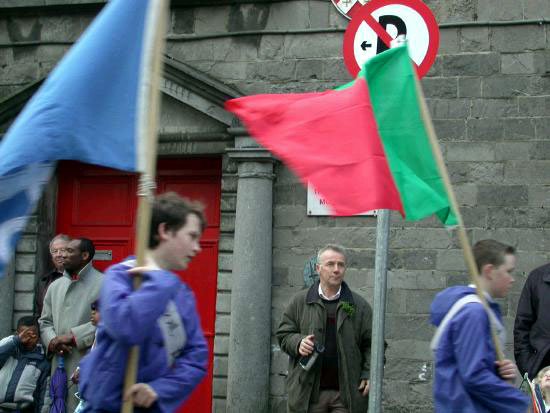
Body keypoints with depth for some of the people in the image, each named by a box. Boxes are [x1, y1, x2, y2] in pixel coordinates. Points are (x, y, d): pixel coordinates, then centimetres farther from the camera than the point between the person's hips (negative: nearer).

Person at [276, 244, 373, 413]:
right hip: (308, 392, 0)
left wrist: (369, 375, -4)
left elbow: (371, 344, 7)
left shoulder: (359, 305, 8)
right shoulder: (299, 301, 7)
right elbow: (283, 334, 9)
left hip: (346, 393, 0)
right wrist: (298, 343, -12)